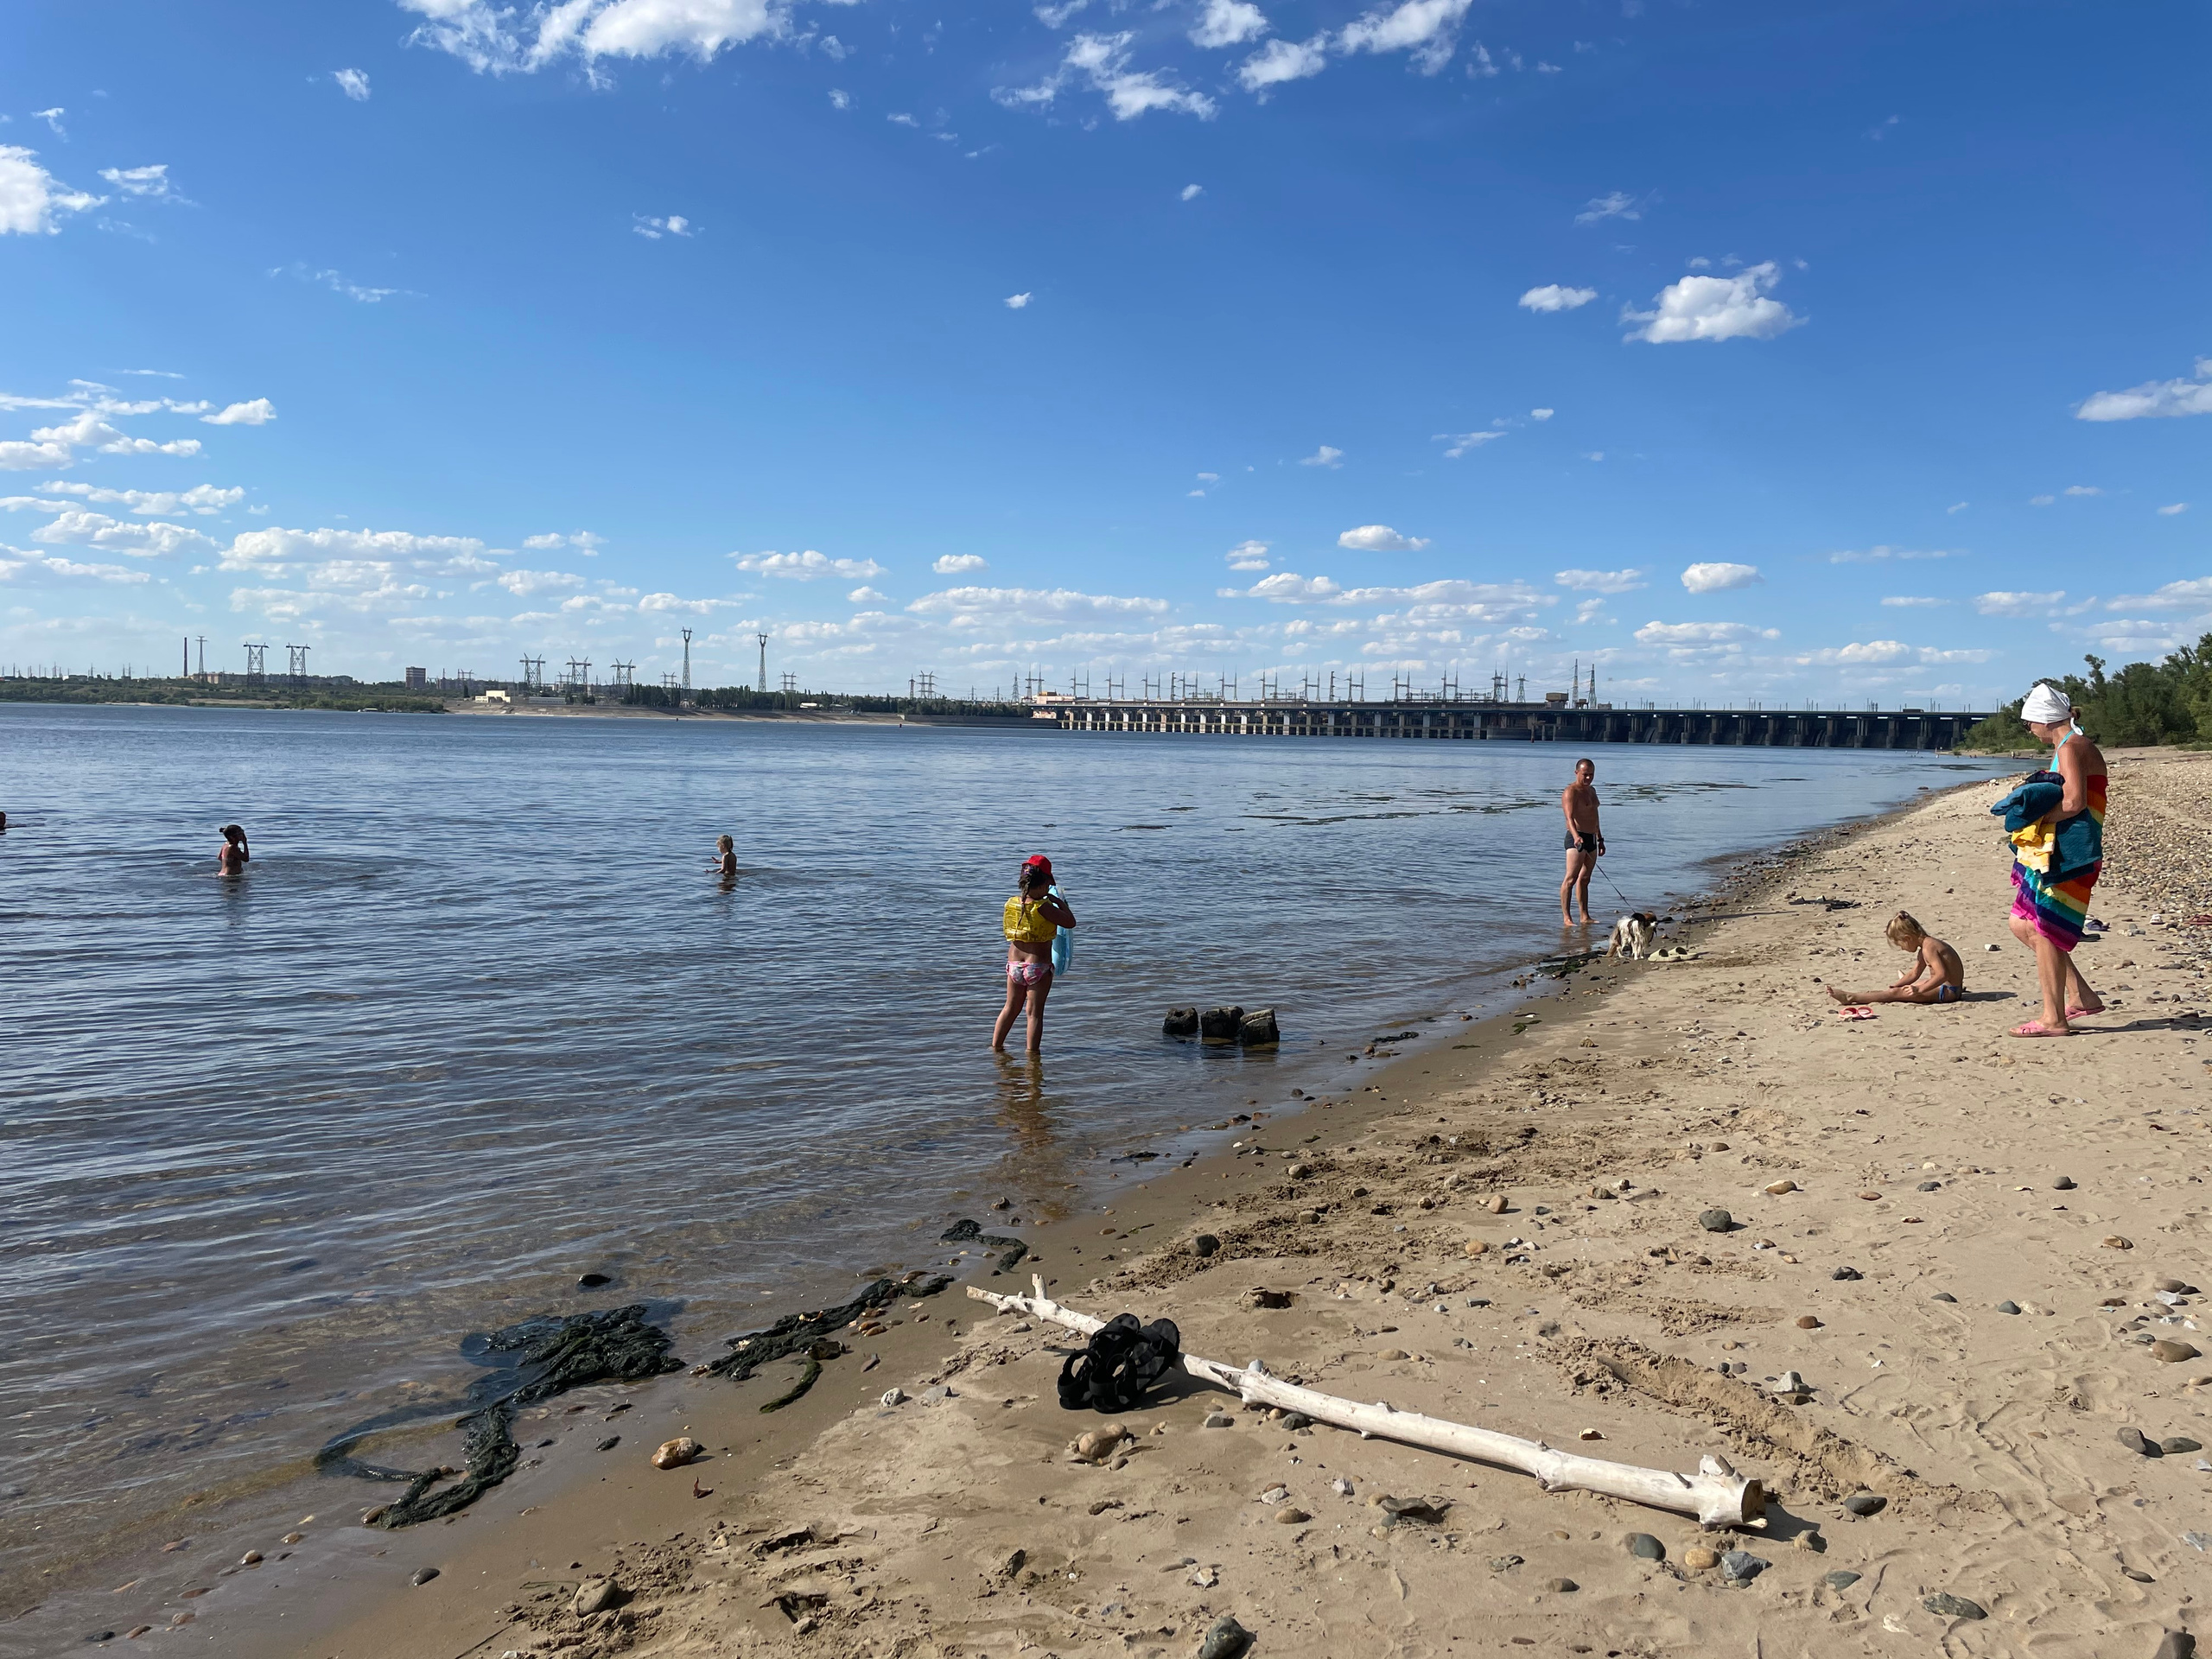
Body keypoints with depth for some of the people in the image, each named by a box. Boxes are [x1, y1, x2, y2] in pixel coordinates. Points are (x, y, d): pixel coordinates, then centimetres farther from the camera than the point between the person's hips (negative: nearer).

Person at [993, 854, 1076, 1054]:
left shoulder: (1011, 903, -1)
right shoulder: (1043, 907, -19)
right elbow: (1070, 922, -14)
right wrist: (1060, 902, 1)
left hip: (1014, 964, 6)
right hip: (1039, 965, -6)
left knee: (1011, 1008, 21)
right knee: (1035, 1012, 6)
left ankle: (995, 1046, 28)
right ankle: (1032, 1052, 11)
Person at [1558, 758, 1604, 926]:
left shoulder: (1591, 790, 19)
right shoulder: (1570, 792, -10)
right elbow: (1570, 817, -24)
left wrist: (1600, 839, 29)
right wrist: (1576, 836, -40)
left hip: (1591, 839, 9)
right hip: (1577, 839, -9)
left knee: (1584, 879, 12)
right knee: (1571, 878, -14)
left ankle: (1585, 917, 15)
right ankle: (1566, 918, -18)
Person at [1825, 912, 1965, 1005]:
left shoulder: (1928, 947, -19)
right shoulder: (1926, 945, 14)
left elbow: (1942, 974, -29)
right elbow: (1914, 973, 21)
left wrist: (1919, 989, -30)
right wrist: (1894, 986, 15)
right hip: (1948, 989, 11)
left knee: (1897, 993, -15)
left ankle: (1851, 997, -19)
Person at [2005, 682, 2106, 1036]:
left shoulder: (2071, 747, -14)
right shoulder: (2069, 746, 18)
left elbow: (2074, 803, -24)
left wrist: (2034, 817, -13)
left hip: (2067, 854, -11)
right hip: (2053, 850, 11)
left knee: (2043, 931, -6)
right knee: (2023, 925, 13)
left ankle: (2054, 1020, 0)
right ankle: (2082, 997, 18)